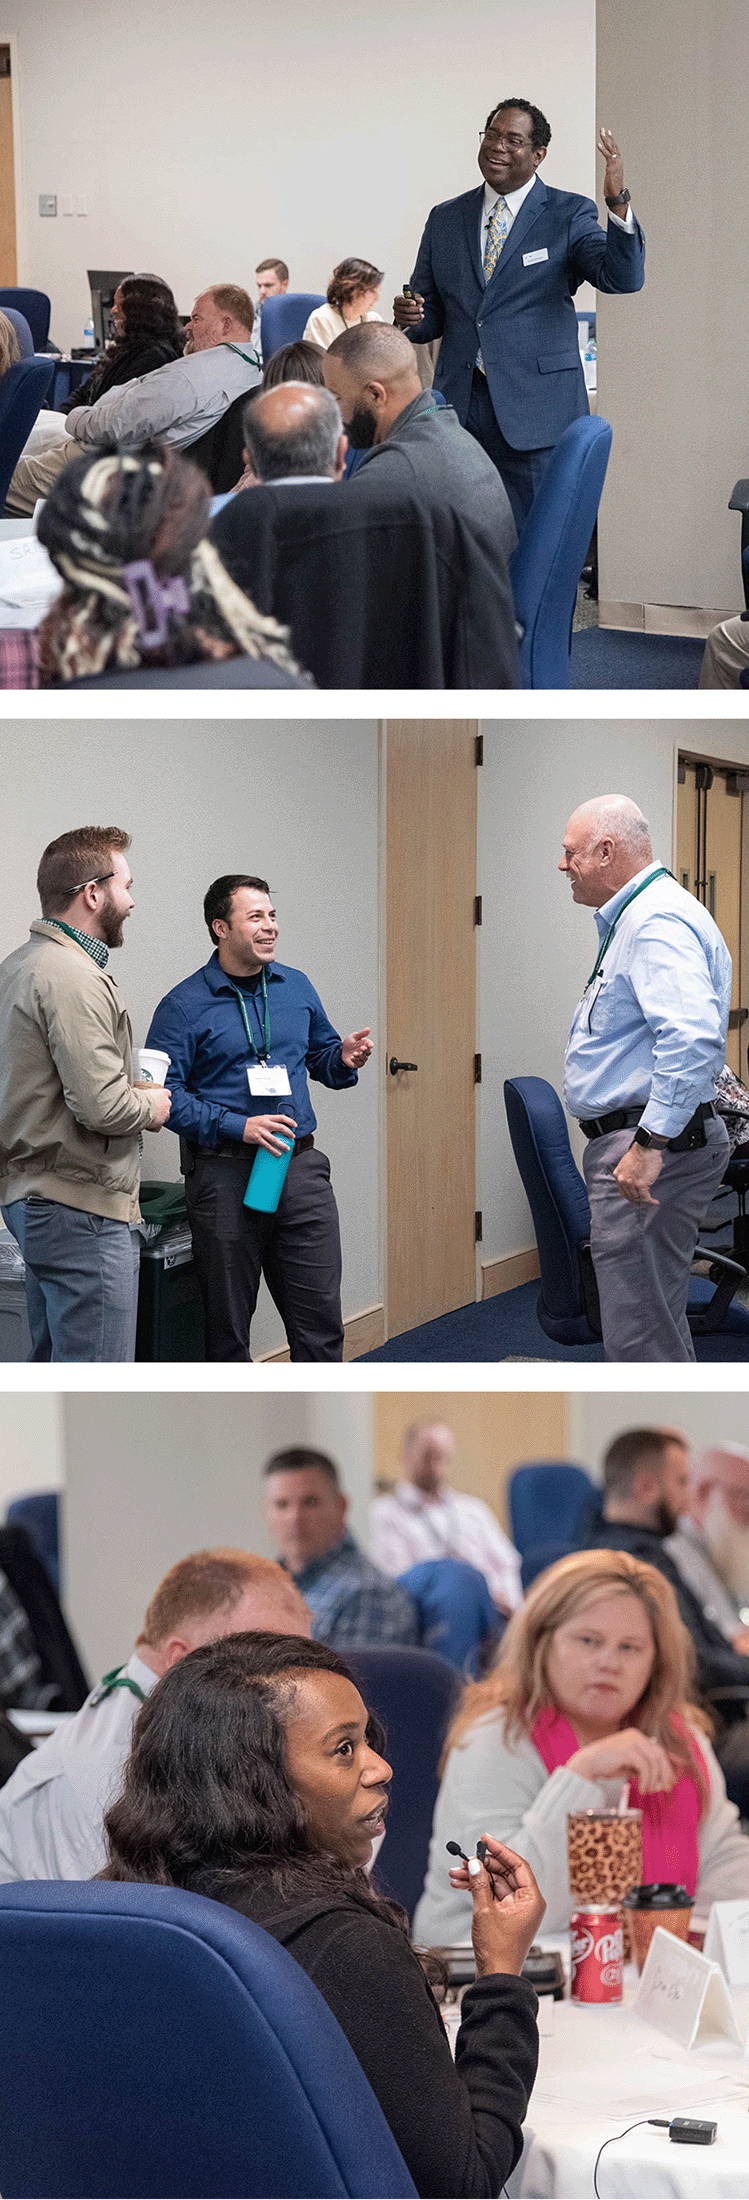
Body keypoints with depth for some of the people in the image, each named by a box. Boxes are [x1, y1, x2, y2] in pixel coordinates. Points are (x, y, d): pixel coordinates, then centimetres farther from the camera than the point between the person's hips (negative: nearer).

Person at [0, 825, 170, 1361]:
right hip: (82, 1205, -11)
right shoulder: (75, 977, -18)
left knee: (53, 1365, 17)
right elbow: (100, 1106, -25)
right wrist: (150, 1106, -5)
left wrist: (130, 1092, 13)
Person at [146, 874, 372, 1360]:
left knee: (320, 1315, 3)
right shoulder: (185, 1005, -6)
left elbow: (320, 1056, 23)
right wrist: (238, 1126, -19)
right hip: (225, 1173, -4)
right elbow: (163, 1093, -11)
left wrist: (344, 1059, -1)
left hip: (301, 1169, 4)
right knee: (228, 1322, 5)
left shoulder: (297, 988, 11)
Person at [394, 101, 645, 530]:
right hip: (458, 409, 4)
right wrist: (410, 316, -7)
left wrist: (618, 201, -27)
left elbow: (624, 278, -13)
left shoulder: (570, 215, 2)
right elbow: (432, 318, 17)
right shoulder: (445, 219, 14)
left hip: (534, 410, -4)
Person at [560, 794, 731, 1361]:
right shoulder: (639, 915, 19)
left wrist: (650, 1143, -33)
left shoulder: (658, 921, -18)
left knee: (639, 1334, -11)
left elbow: (692, 1038, -32)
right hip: (636, 1136, 12)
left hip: (653, 1146, -12)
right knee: (658, 1319, 18)